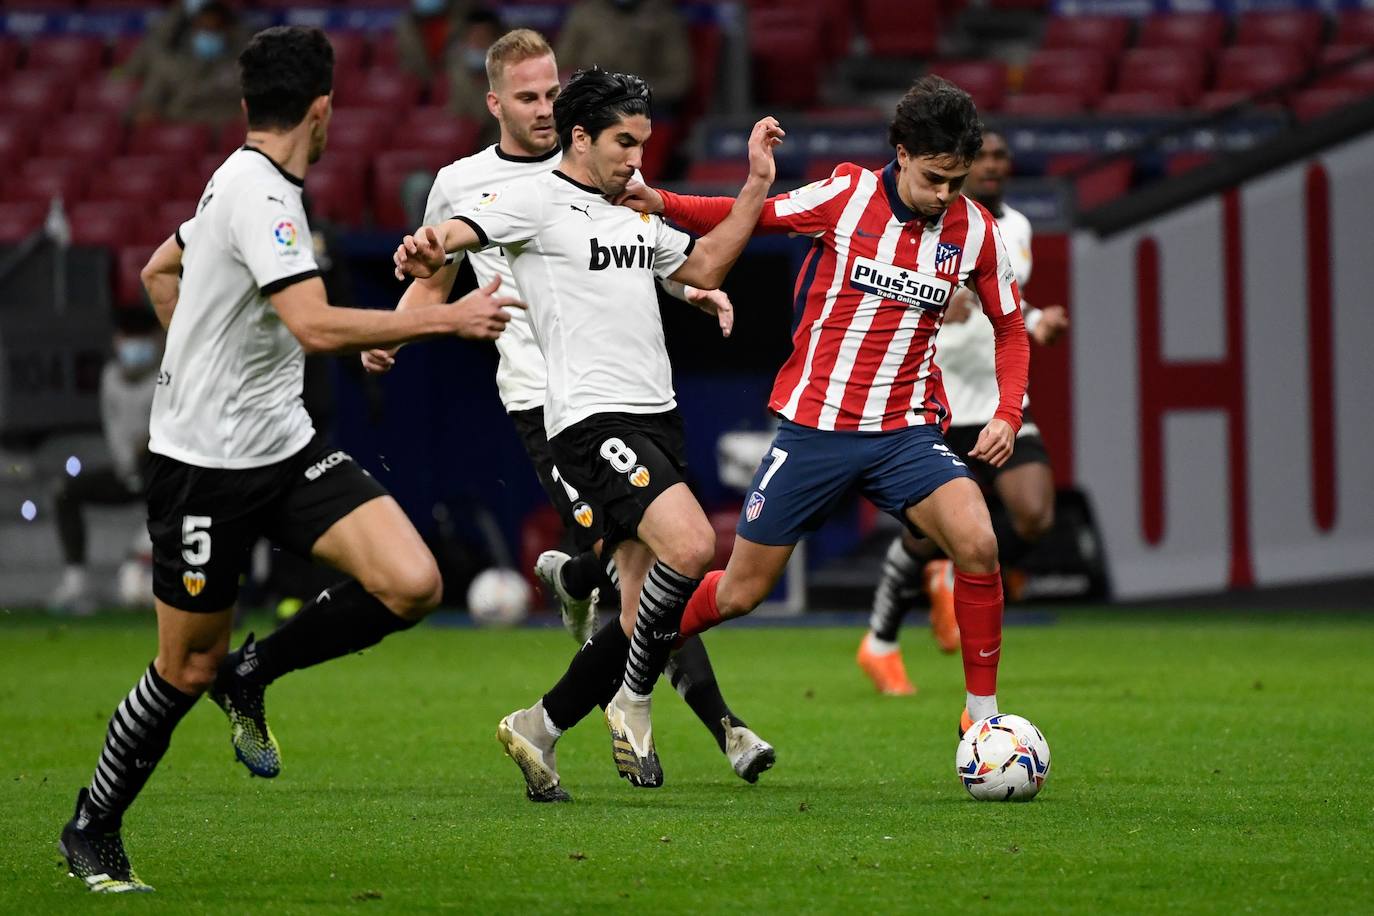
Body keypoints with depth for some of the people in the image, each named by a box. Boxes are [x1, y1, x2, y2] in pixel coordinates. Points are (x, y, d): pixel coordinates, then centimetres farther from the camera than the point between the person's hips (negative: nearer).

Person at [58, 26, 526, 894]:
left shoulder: (246, 183, 10)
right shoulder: (260, 196, -20)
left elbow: (160, 270, 26)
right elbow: (315, 326, -31)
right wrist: (448, 318, -27)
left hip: (285, 444, 8)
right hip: (206, 464, -8)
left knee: (412, 584, -11)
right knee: (189, 668, 2)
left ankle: (252, 675, 11)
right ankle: (92, 832, 23)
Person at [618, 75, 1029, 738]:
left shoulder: (974, 230, -1)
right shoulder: (847, 194, -8)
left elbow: (1010, 328, 12)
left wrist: (1008, 414, -2)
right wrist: (664, 205, -12)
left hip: (905, 431, 1)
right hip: (814, 426, -1)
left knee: (976, 544, -25)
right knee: (740, 592, 4)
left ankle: (982, 715, -11)